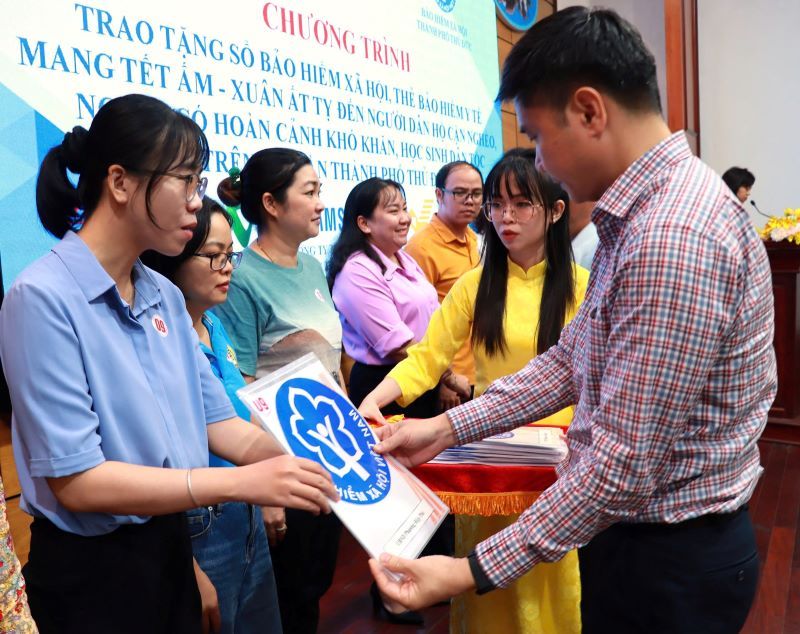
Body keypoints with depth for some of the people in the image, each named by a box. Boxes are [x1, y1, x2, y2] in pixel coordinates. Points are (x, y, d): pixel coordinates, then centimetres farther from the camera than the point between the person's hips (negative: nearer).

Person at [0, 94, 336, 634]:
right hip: (90, 570, -6)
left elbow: (217, 421, 1)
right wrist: (241, 483, -29)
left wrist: (313, 464, -14)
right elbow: (75, 479, -23)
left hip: (171, 548, 6)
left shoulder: (166, 297, 1)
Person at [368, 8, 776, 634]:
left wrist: (474, 571, -22)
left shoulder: (674, 238, -28)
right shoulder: (641, 212, 6)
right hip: (641, 534, 9)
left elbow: (624, 463, -28)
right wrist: (447, 427, 1)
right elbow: (572, 360, 6)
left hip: (670, 563, -8)